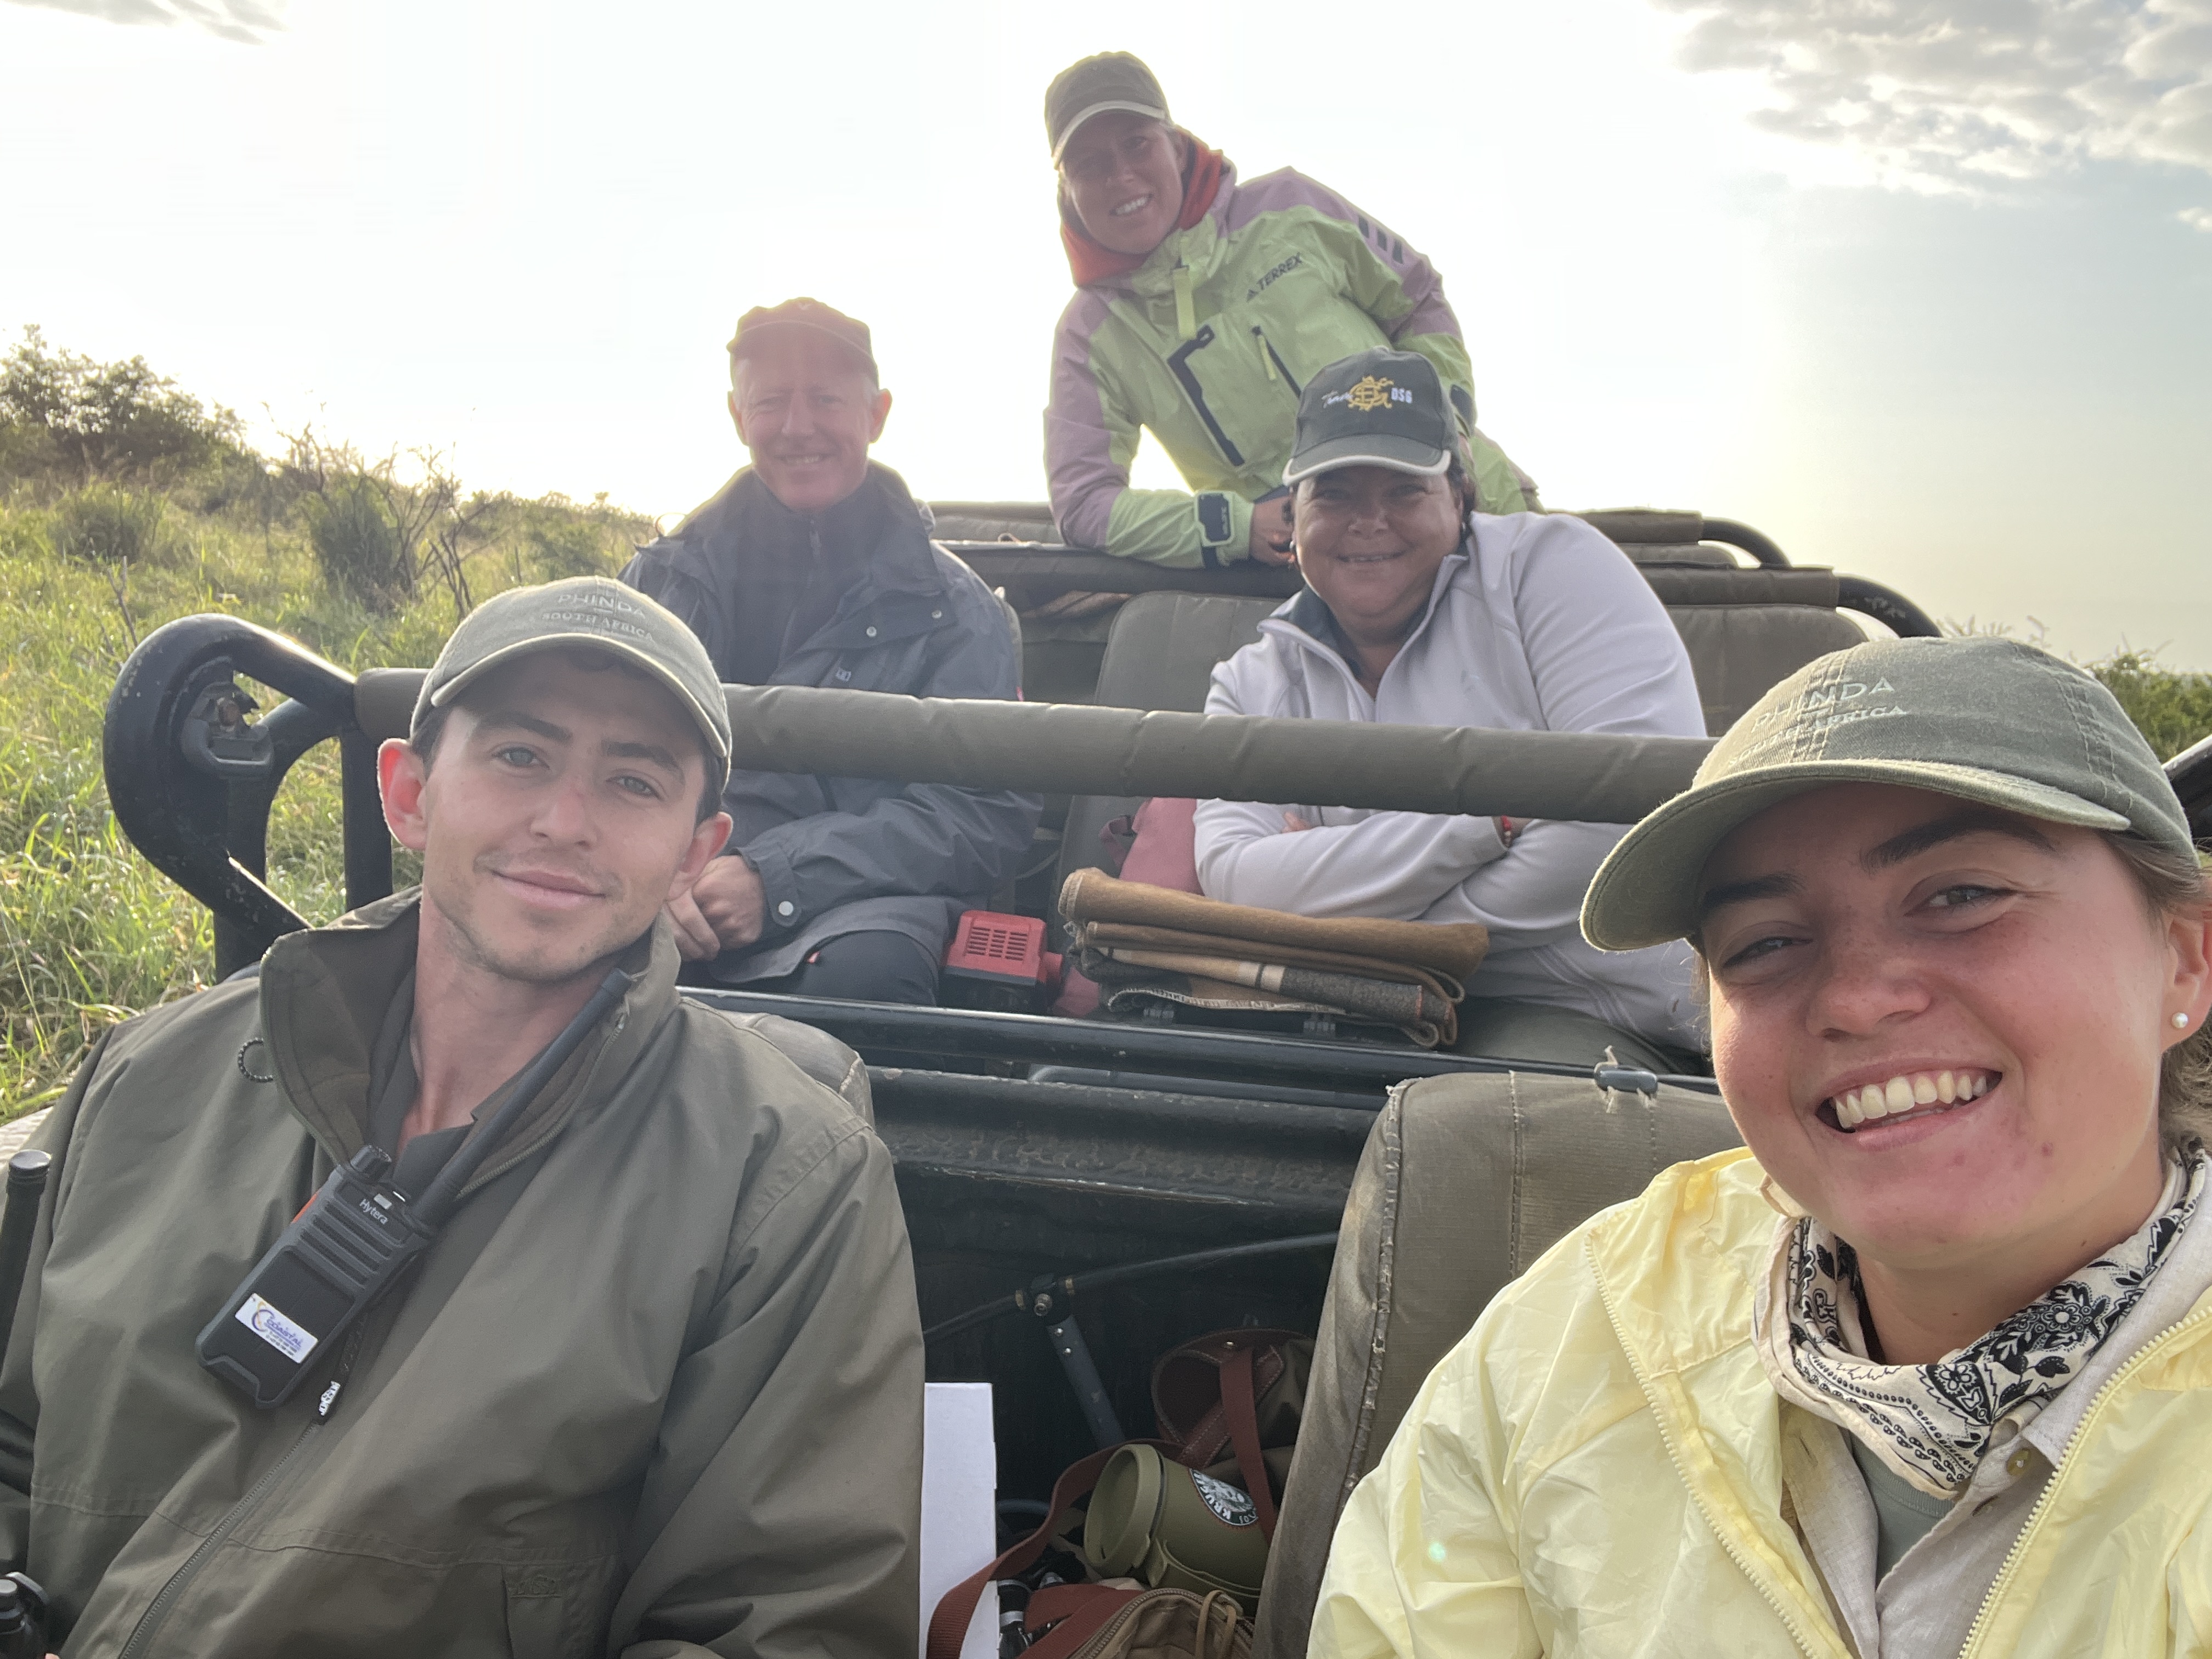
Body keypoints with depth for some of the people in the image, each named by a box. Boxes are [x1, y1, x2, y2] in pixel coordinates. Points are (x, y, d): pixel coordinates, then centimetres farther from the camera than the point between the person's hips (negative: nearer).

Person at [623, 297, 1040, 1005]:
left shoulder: (949, 607, 8)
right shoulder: (669, 574, 18)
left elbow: (986, 817, -3)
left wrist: (775, 878, -15)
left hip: (862, 899, -2)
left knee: (864, 970, -38)